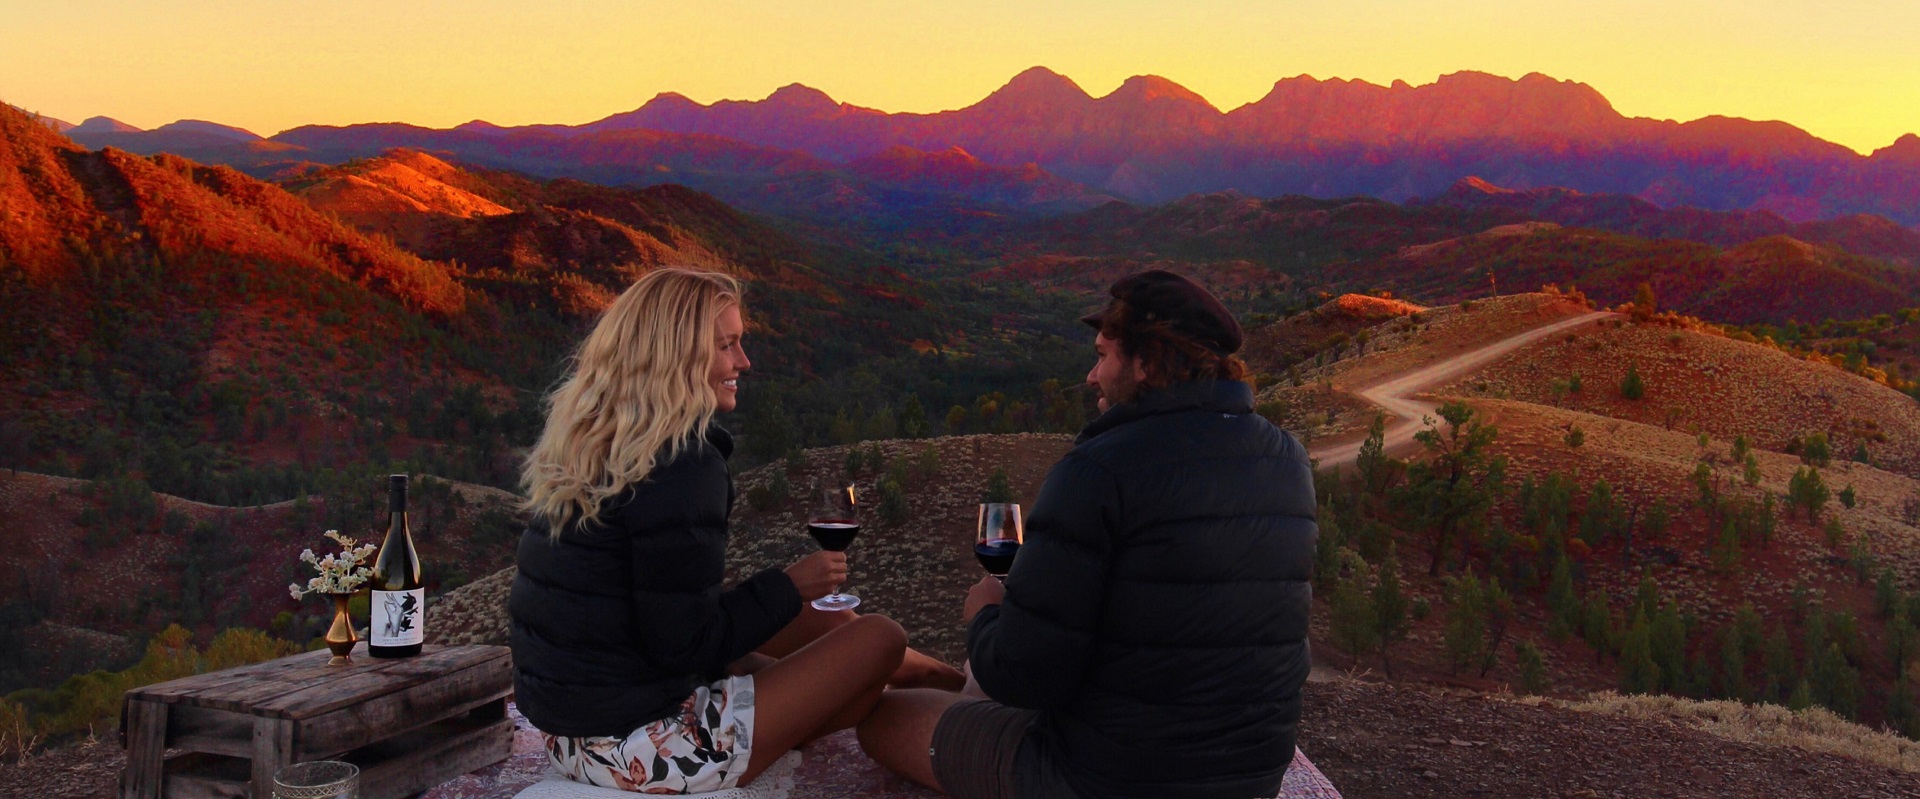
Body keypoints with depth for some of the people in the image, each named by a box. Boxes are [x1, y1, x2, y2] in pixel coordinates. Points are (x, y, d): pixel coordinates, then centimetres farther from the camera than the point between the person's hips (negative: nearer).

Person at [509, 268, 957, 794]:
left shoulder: (587, 440, 6)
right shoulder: (681, 465, -21)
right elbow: (684, 647, -20)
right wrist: (790, 587, -7)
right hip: (642, 747, -9)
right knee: (880, 639, 1)